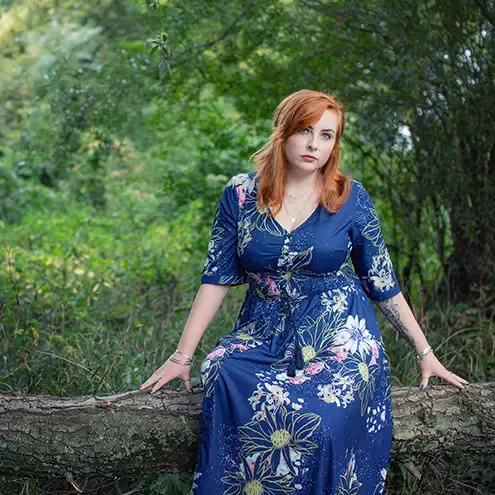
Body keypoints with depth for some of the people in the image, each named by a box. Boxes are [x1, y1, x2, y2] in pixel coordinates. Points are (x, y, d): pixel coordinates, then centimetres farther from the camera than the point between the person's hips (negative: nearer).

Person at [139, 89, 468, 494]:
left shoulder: (351, 198, 0)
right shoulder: (241, 194, 1)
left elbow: (382, 281, 7)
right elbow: (216, 278, 2)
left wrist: (424, 352, 7)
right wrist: (182, 356, -2)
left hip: (339, 337, -1)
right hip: (264, 335, 2)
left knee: (320, 412, -31)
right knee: (223, 377, -30)